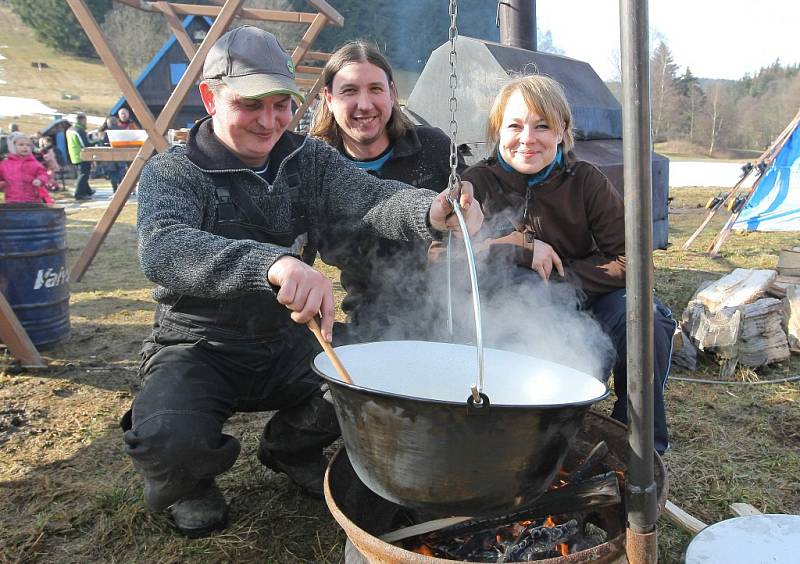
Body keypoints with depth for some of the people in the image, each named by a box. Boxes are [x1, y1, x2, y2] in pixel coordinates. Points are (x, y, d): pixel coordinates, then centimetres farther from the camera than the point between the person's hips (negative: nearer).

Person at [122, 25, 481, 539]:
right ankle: (188, 483, 10)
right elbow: (162, 250, -34)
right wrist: (272, 263, -53)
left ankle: (291, 449, 15)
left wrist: (431, 212, -43)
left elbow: (372, 198, -18)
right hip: (199, 347, -3)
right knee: (167, 439, -31)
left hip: (287, 341, 4)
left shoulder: (311, 160, 1)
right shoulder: (172, 172, -12)